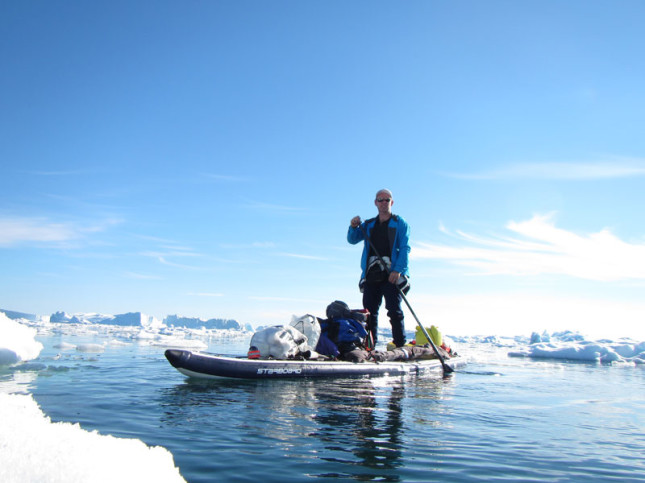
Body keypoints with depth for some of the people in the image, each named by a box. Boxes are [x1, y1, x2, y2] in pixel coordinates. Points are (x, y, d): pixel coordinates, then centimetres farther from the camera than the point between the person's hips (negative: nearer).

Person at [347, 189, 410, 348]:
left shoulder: (400, 223, 9)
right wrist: (353, 227, -14)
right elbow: (353, 240, 8)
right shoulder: (368, 225, 20)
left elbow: (405, 249, -2)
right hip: (371, 275, 4)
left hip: (392, 275, -4)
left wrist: (397, 270, -16)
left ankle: (400, 346, -5)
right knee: (369, 312, 2)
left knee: (395, 311, -8)